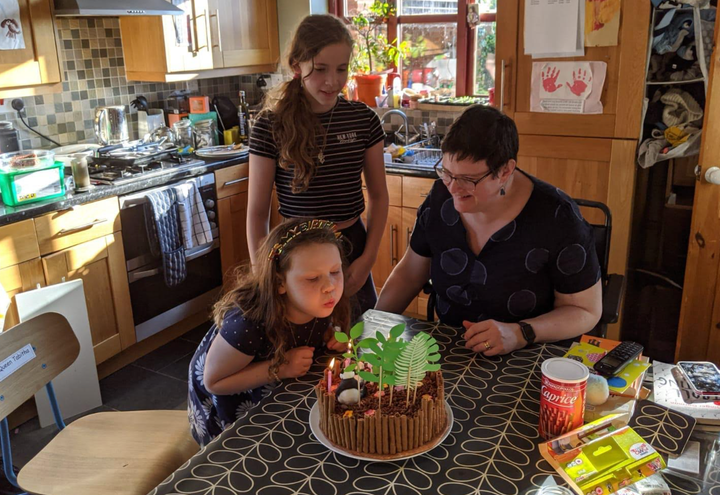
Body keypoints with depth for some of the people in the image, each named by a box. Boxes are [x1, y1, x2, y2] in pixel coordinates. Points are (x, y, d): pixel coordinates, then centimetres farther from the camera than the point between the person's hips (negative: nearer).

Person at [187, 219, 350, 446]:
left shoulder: (324, 307, -23)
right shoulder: (248, 322, -40)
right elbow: (213, 382, -25)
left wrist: (334, 341, -20)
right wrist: (279, 368, -34)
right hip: (228, 401, -4)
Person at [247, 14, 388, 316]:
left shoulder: (363, 119, -4)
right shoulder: (271, 126, -11)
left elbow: (378, 194, 5)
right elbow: (257, 211, -6)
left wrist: (368, 258, -3)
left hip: (351, 247, 2)